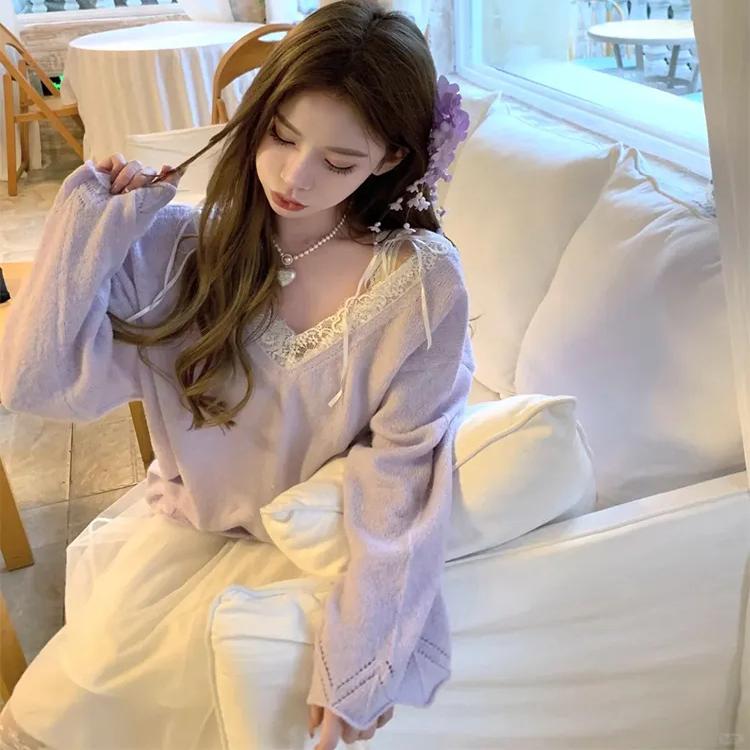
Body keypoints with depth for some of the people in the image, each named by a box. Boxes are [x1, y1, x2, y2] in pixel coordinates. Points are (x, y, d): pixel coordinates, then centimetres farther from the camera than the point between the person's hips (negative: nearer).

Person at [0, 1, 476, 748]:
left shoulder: (423, 286, -19)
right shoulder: (178, 245, -13)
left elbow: (397, 490, -17)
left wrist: (355, 667, -19)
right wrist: (92, 218, -20)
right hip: (182, 528, 3)